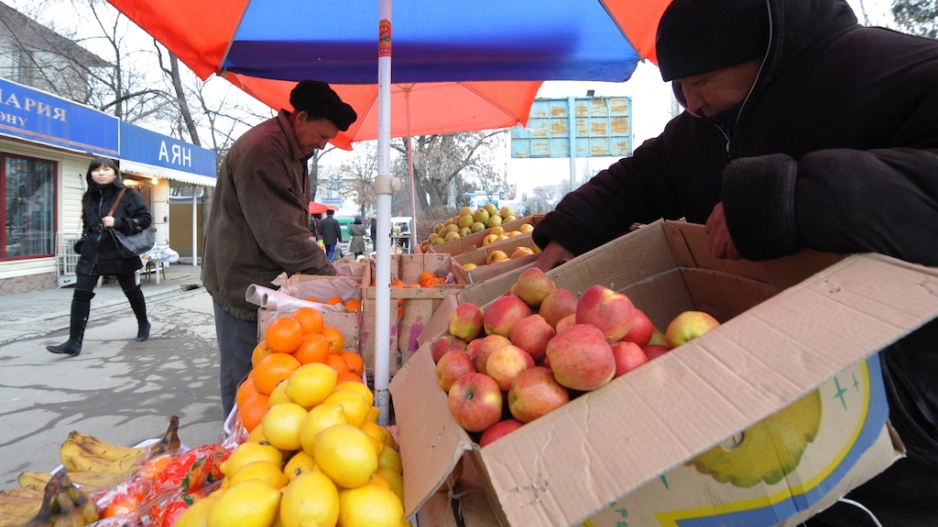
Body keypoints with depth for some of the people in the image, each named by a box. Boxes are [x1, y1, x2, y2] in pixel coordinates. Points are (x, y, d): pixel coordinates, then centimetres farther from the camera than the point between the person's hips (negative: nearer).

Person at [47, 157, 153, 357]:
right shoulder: (89, 197, 10)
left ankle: (143, 324, 35)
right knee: (80, 295, -4)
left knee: (131, 291, 12)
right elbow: (87, 224, 23)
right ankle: (74, 342, -1)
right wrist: (83, 242, 13)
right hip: (91, 254, 4)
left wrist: (118, 223, -21)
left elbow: (145, 219, -11)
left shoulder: (127, 194, -6)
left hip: (119, 253, -4)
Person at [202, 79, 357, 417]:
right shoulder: (262, 149, -20)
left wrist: (321, 270, 6)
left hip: (268, 280, 10)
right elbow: (280, 232, -24)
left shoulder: (293, 152, 14)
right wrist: (328, 275, -18)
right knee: (243, 379, 0)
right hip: (242, 282, -10)